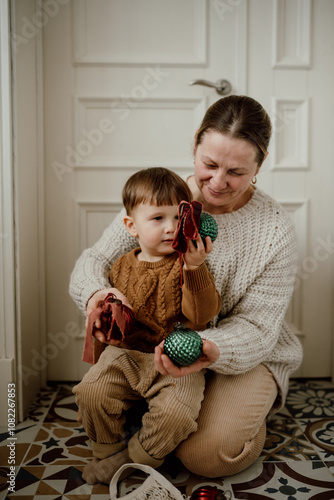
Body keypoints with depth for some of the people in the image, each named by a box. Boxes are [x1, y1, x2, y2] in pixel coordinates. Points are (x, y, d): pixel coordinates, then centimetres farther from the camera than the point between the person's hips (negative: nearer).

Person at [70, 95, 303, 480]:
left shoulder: (275, 231, -15)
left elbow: (255, 327, -18)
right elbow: (96, 259, -6)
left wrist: (210, 350, -41)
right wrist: (95, 293, -31)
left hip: (242, 354, -2)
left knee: (207, 454, -22)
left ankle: (247, 408, 12)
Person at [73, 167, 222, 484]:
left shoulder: (187, 266, -6)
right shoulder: (122, 267, 6)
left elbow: (202, 315, -20)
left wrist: (194, 269, -33)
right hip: (127, 354, 4)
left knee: (175, 412, -23)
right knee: (91, 392, -13)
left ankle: (131, 461, 6)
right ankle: (108, 452, 16)